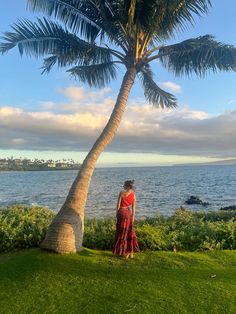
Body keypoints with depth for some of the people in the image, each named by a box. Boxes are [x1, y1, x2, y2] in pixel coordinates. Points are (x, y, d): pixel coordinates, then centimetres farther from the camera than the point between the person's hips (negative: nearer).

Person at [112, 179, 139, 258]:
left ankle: (124, 251, 9)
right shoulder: (133, 194, 2)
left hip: (122, 212, -4)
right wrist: (133, 216, 8)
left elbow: (118, 204, -8)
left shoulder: (122, 192, -10)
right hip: (128, 212, 5)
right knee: (130, 232, 13)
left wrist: (117, 213, 2)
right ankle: (131, 252, 18)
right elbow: (133, 207, 3)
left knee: (122, 232, 5)